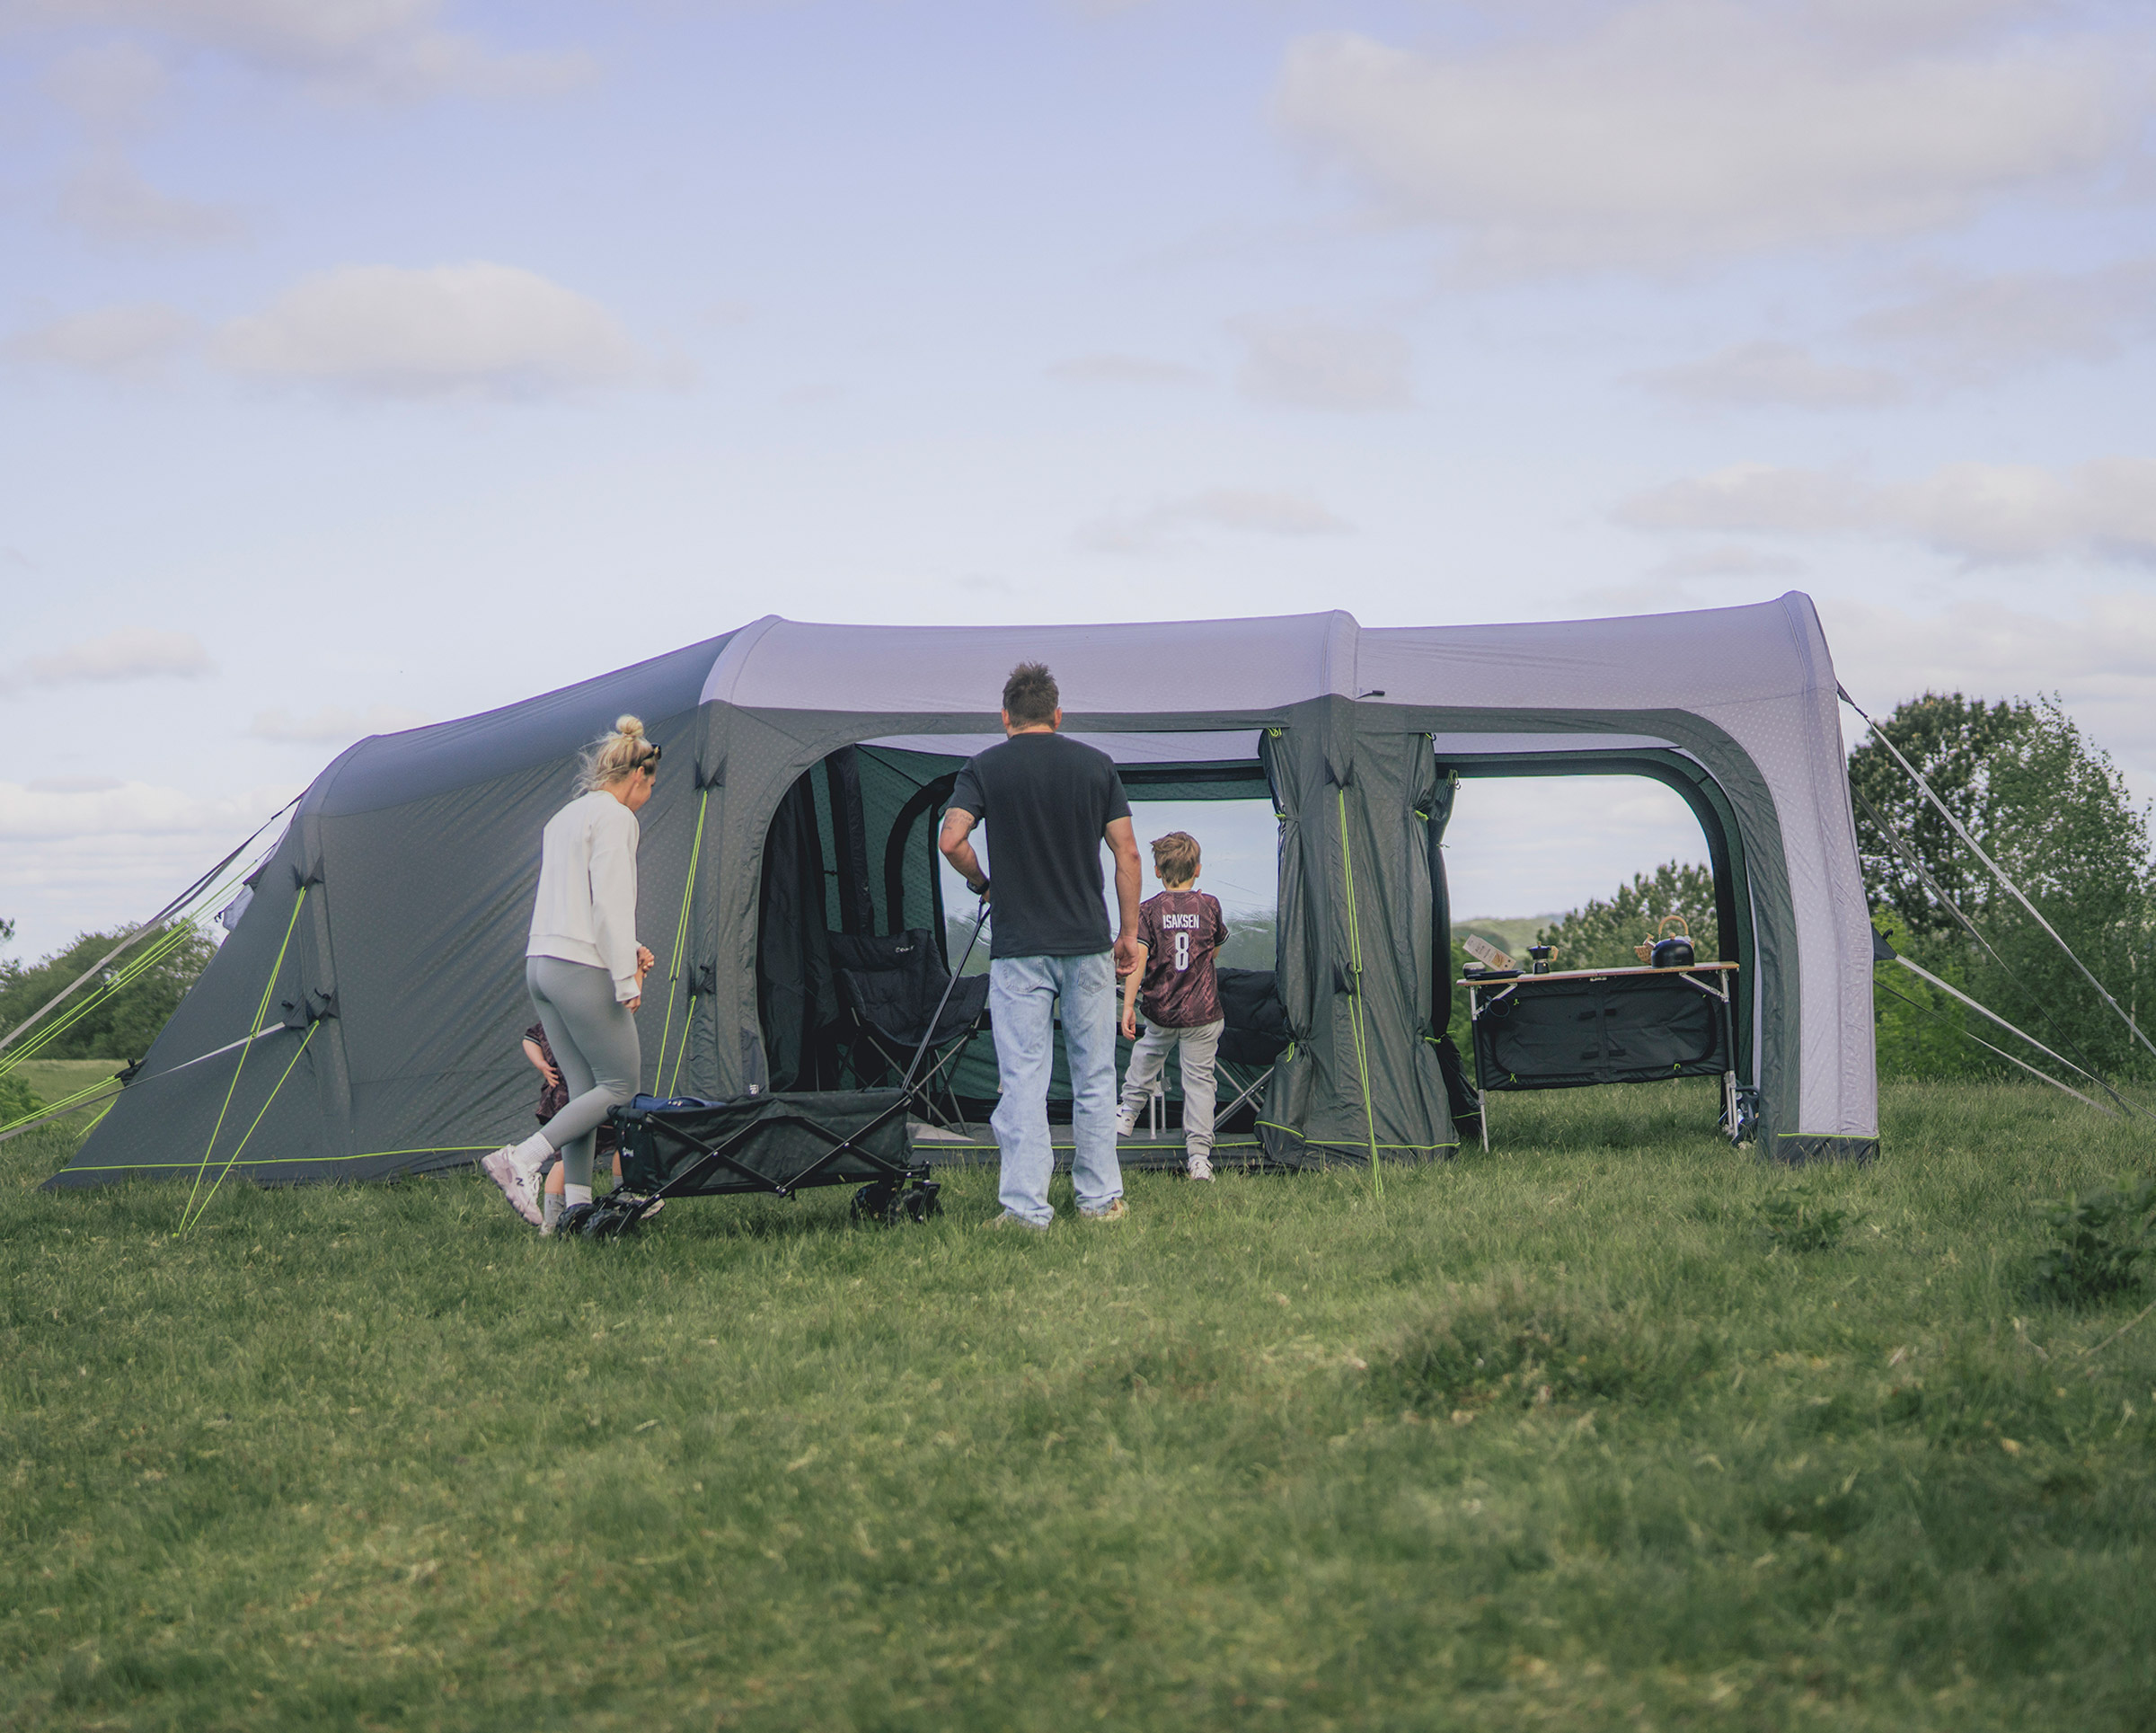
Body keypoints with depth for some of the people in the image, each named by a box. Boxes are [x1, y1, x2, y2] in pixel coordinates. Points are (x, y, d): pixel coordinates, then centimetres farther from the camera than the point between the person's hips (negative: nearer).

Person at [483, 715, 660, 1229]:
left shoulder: (563, 818, 21)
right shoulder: (615, 817, -7)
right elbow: (610, 904, -15)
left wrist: (625, 950, 23)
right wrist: (626, 980, -15)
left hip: (540, 961, 9)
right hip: (582, 968, -9)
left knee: (584, 1088, 9)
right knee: (619, 1086, -1)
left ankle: (577, 1202, 3)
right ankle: (521, 1159, -13)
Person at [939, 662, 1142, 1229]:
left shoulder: (985, 767, 0)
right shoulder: (1096, 765, 4)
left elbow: (951, 841, -13)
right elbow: (1127, 853, 2)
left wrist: (980, 884, 7)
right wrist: (1129, 932, 9)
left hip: (1018, 948, -1)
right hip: (1088, 944, 1)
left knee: (1022, 1079, -1)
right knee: (1094, 1077, 11)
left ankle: (1025, 1206, -5)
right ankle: (1099, 1198, 15)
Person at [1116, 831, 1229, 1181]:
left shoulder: (1149, 911, -6)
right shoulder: (1210, 906, -1)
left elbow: (1137, 959, -15)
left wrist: (1128, 1005, -15)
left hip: (1160, 1012, 0)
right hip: (1203, 1014, 0)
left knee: (1145, 1060, 27)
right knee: (1199, 1080, 2)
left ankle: (1128, 1113, 43)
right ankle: (1199, 1156, -2)